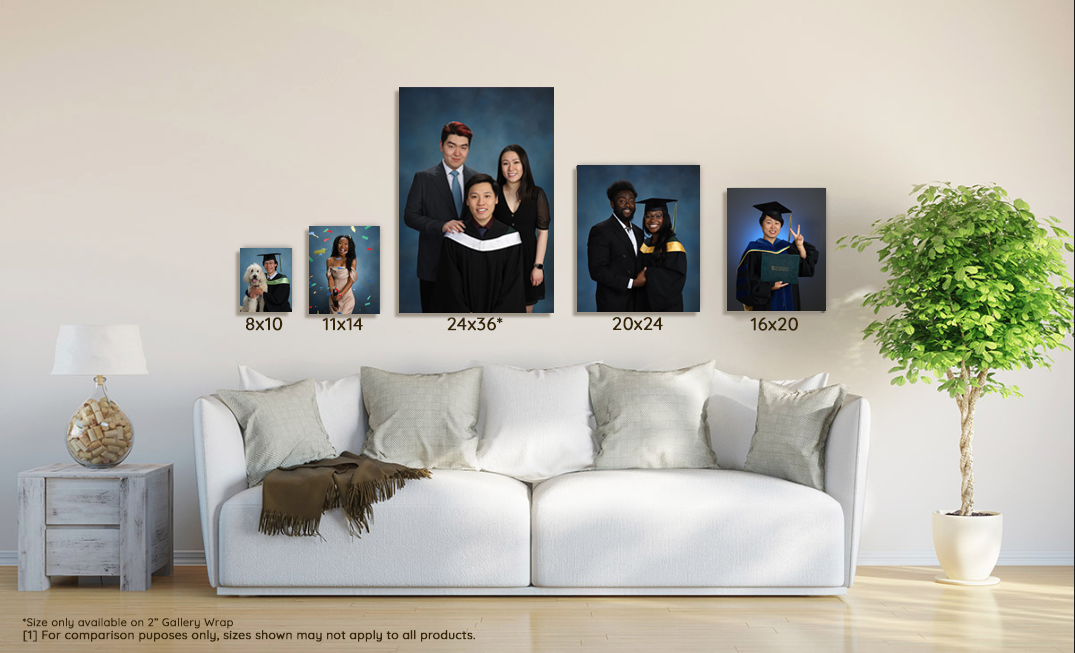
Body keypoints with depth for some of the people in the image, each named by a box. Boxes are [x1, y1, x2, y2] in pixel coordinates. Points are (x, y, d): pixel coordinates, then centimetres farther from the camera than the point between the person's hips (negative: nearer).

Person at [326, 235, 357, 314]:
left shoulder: (352, 261, 1)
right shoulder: (330, 261, 3)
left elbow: (351, 281, -5)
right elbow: (330, 279, -2)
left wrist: (341, 295, -16)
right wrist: (334, 297, -12)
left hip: (347, 295, -1)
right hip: (334, 295, 1)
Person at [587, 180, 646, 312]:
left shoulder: (638, 232, 16)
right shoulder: (600, 231, -8)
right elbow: (597, 271, -16)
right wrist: (632, 283, -17)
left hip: (637, 305, 7)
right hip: (613, 306, -7)